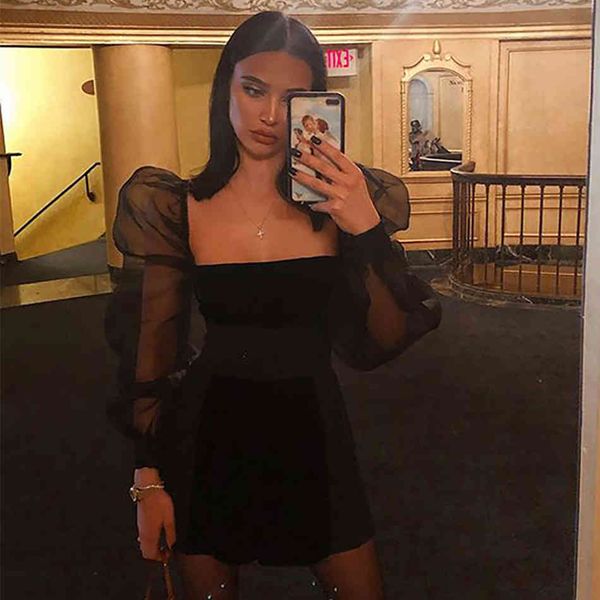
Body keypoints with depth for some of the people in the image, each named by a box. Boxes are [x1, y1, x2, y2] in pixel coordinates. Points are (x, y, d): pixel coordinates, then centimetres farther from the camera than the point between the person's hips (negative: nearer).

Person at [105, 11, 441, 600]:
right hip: (210, 440, 0)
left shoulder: (338, 202, -6)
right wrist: (148, 479, -3)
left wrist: (366, 229, -23)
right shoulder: (177, 209, -8)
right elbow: (150, 355, -3)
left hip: (313, 433, 1)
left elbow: (380, 346, -10)